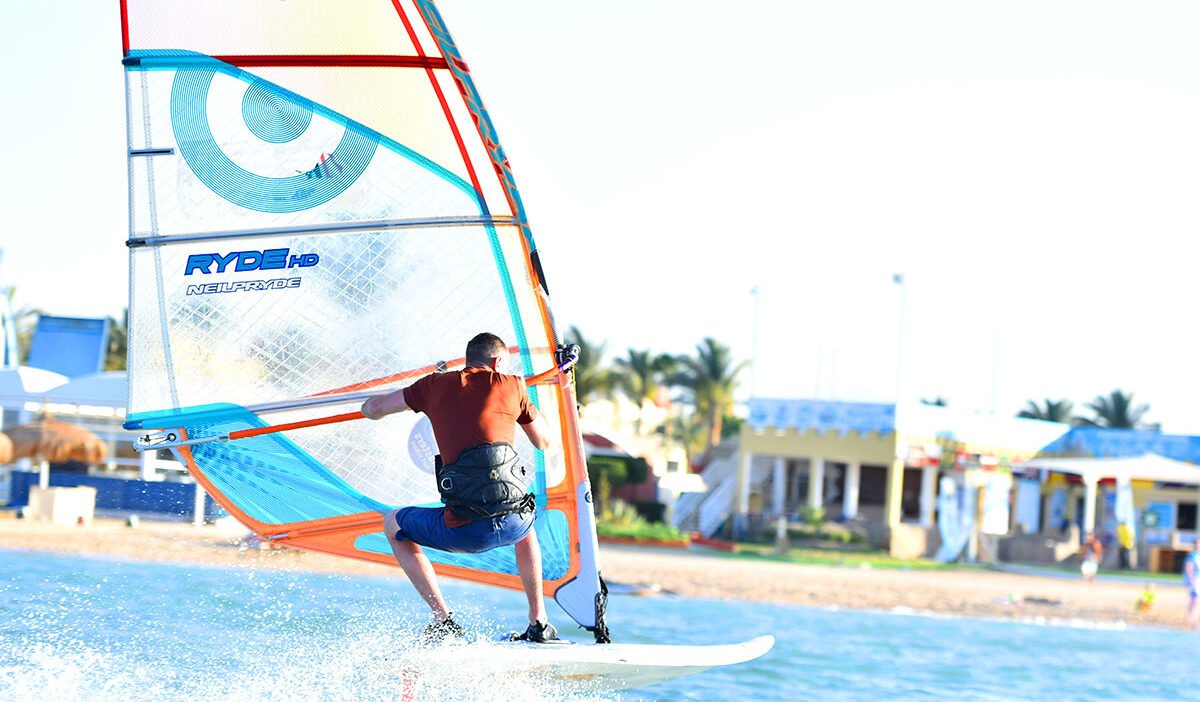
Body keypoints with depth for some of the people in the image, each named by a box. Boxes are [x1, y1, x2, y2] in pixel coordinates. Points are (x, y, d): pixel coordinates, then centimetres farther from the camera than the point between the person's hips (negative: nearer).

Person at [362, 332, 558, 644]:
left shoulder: (436, 386, 11)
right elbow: (544, 441, 26)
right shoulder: (512, 385, 12)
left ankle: (443, 621, 17)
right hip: (511, 523, 2)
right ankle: (539, 624, 36)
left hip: (463, 531, -2)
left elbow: (371, 409, 21)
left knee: (393, 526, 27)